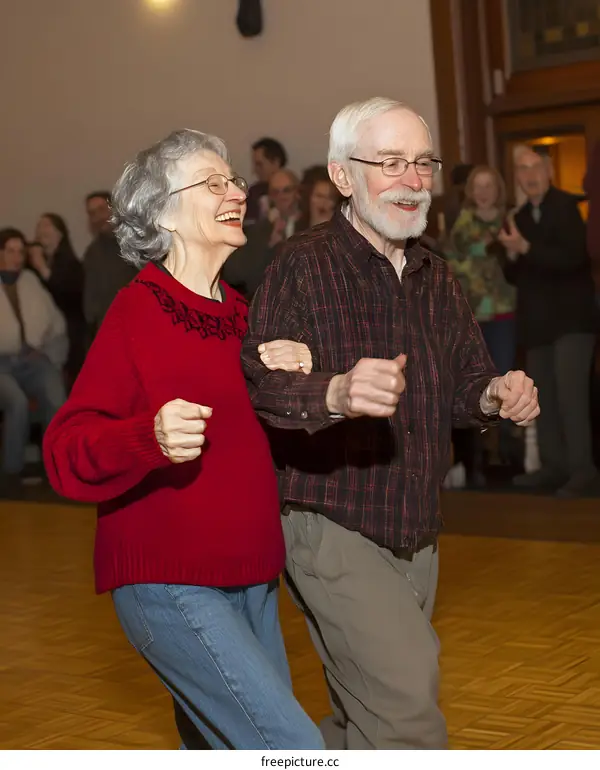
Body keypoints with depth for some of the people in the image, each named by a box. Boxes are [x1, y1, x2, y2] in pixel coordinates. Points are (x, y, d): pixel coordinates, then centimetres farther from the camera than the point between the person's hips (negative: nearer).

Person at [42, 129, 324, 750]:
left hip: (249, 580, 7)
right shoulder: (138, 310, -11)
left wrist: (291, 380, -1)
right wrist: (151, 437, -35)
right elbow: (67, 454, -15)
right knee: (297, 749, -13)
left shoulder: (243, 314, 11)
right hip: (170, 589, -7)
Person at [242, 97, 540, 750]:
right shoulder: (302, 266, -12)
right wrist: (334, 394, -44)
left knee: (362, 712, 16)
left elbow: (464, 380, 15)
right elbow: (256, 383, -23)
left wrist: (494, 396, -9)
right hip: (332, 530, -7)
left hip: (416, 536, 7)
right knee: (406, 695, -19)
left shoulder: (436, 278, 12)